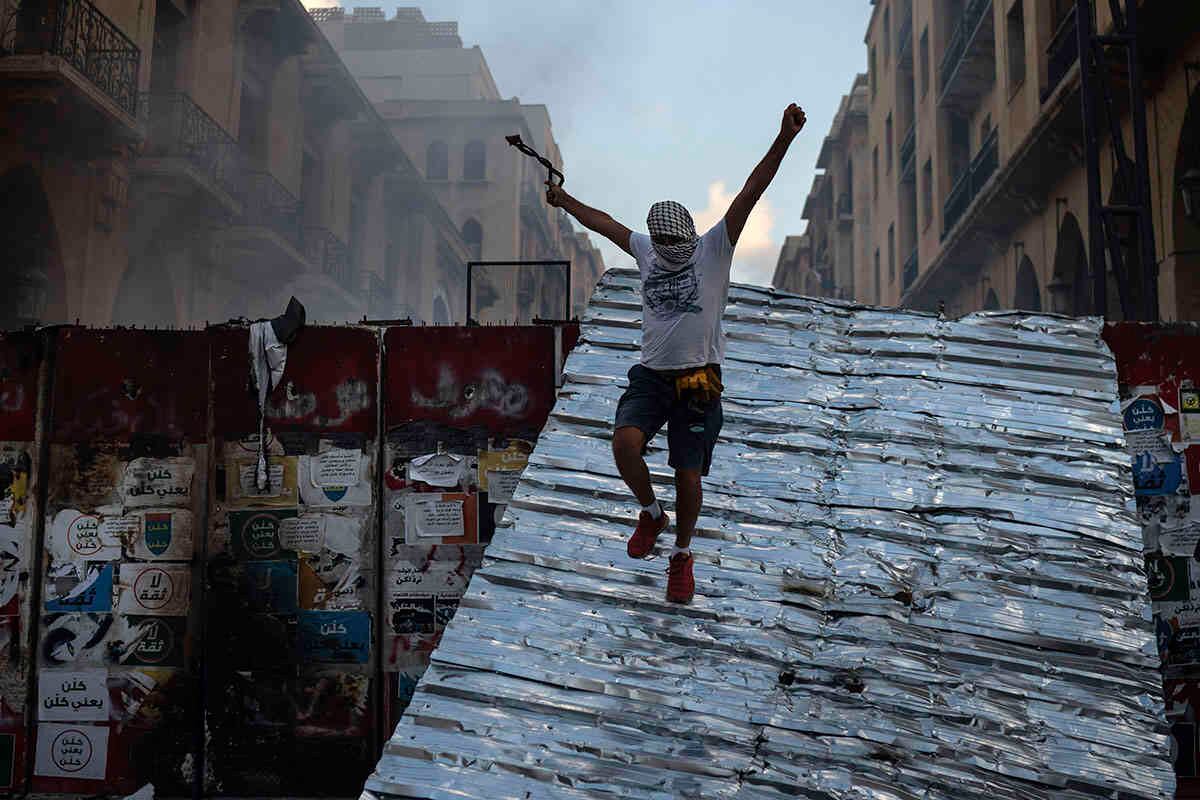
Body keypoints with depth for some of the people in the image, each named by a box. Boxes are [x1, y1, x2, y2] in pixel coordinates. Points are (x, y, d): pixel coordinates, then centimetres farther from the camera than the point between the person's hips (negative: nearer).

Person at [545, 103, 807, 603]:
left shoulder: (713, 250, -2)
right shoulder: (645, 251, 10)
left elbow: (751, 192, -11)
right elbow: (604, 223, 27)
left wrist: (784, 139, -18)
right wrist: (564, 201, 40)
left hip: (698, 380, -3)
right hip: (651, 375, 3)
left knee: (689, 477, 0)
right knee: (625, 441, -23)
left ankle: (682, 556, 26)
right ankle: (651, 514, 6)